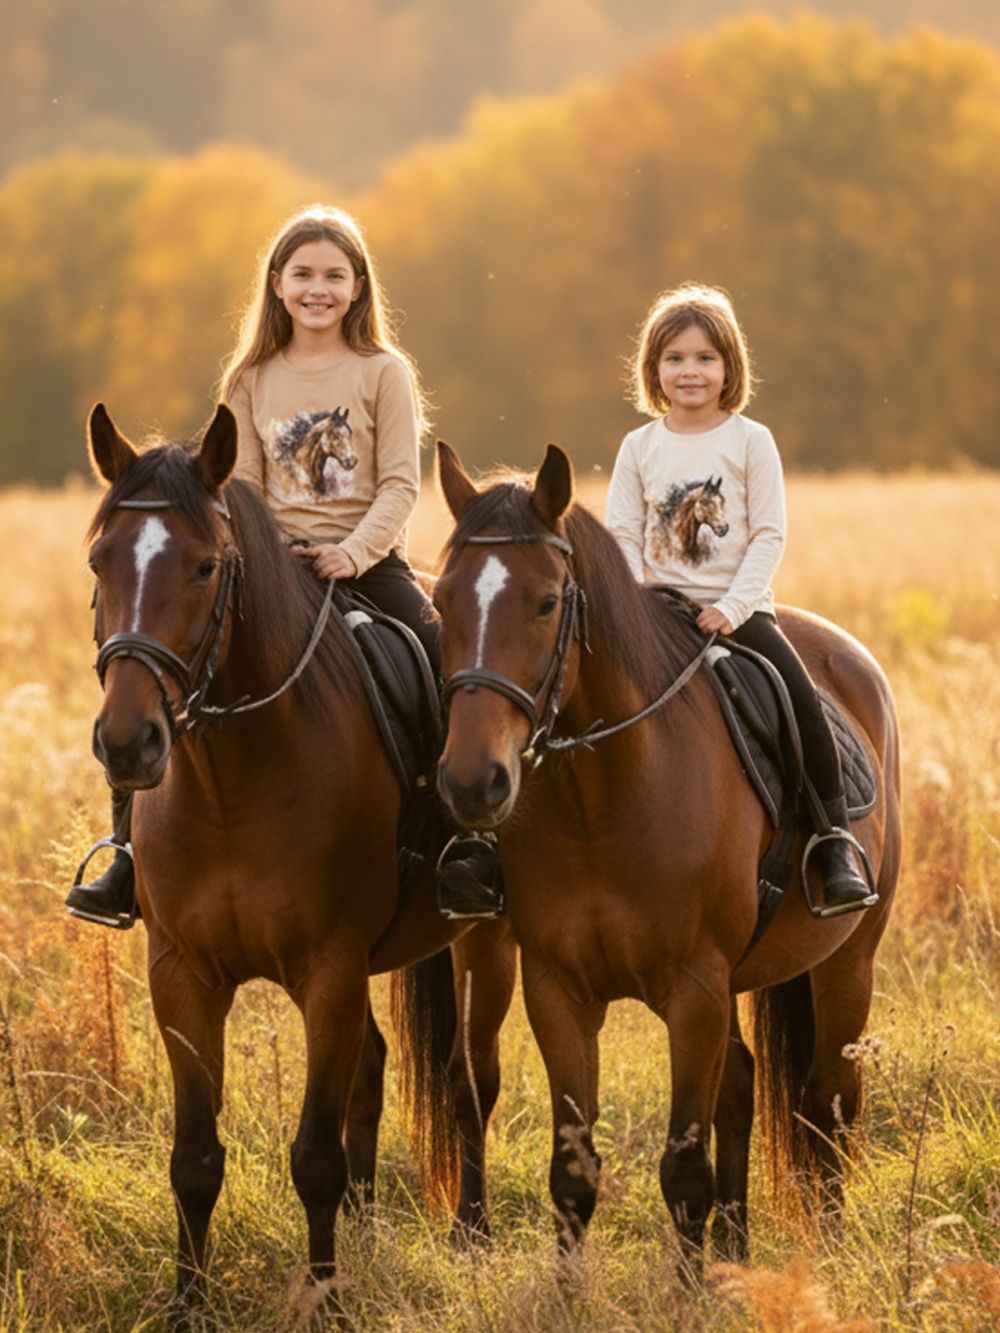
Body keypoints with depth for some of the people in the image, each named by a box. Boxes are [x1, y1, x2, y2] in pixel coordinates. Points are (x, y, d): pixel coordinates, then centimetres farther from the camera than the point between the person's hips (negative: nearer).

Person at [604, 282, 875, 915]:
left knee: (801, 693, -21)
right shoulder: (640, 448, 6)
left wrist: (732, 607, -16)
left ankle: (837, 836, -15)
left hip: (737, 608, -2)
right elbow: (623, 535, 4)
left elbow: (769, 535, -5)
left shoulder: (751, 441, 0)